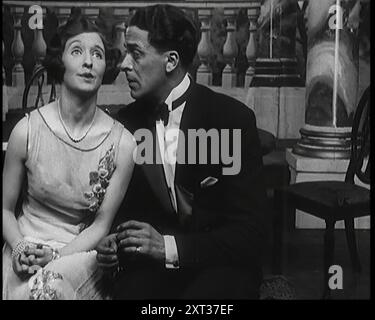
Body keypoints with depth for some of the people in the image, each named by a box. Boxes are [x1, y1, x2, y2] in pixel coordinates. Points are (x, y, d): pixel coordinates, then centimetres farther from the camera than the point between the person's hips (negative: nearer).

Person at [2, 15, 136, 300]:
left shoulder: (122, 143, -11)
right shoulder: (27, 130, -9)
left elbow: (101, 225, -2)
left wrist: (56, 257, -15)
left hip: (83, 251, 0)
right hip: (27, 244, 1)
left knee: (53, 284, -29)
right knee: (29, 289, -28)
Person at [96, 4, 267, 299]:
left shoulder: (233, 118, -11)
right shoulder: (127, 121, 2)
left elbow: (248, 232, -12)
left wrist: (169, 247, -24)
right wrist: (114, 248, -9)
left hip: (222, 264, -2)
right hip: (150, 265, 2)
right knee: (129, 288, -29)